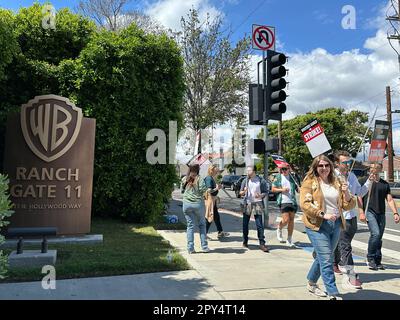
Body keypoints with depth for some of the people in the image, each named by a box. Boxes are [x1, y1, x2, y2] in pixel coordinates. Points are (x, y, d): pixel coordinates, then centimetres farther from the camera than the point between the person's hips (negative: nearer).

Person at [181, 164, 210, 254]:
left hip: (187, 204, 3)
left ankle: (190, 248, 6)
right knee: (202, 225, 11)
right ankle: (204, 246, 13)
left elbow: (181, 190, 14)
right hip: (198, 203, -2)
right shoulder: (199, 179, -6)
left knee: (190, 226, 7)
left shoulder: (184, 179, 6)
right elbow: (203, 189, -14)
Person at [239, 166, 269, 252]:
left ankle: (262, 243, 1)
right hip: (247, 204, 2)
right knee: (245, 224, 8)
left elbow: (266, 192, 3)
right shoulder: (245, 181, 6)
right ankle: (245, 241, 23)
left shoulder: (261, 180, -1)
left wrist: (260, 195, -17)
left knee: (259, 225, -4)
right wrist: (244, 191, -13)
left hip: (257, 204, -2)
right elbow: (241, 193, 9)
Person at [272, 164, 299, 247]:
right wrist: (281, 190, -10)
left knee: (291, 220, 5)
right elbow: (273, 189, 6)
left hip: (292, 201, 3)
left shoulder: (292, 177, 11)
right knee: (286, 220, -10)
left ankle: (289, 239, 16)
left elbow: (297, 188, 14)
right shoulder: (278, 177, 3)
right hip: (283, 201, -3)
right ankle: (279, 230, 23)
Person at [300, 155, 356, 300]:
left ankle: (311, 283, 34)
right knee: (326, 259, -10)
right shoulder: (310, 182, -3)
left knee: (322, 257, 15)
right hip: (317, 225, -6)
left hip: (335, 225, 6)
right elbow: (304, 204, -13)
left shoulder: (336, 183, 13)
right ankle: (333, 294, -1)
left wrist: (346, 193, -5)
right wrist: (323, 214, -22)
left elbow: (348, 206, 14)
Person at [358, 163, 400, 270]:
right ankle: (370, 258, -3)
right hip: (369, 212, -4)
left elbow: (390, 200, 12)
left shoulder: (385, 184, 14)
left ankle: (377, 261, 16)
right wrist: (361, 212, -9)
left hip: (381, 214, 4)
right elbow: (359, 197, -1)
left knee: (379, 237, 6)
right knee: (376, 233, -19)